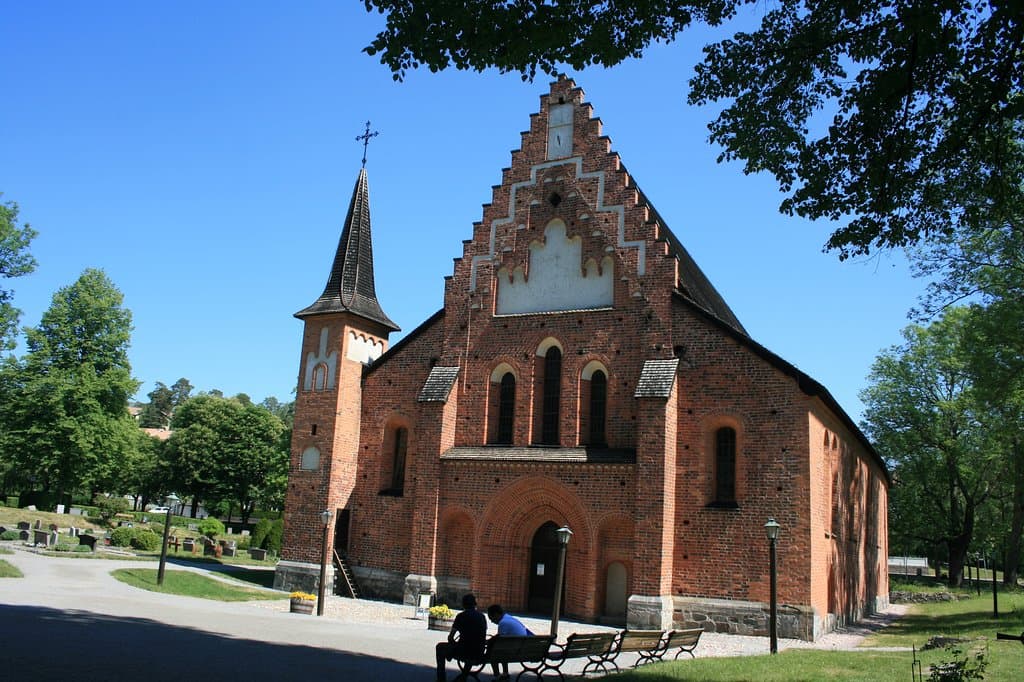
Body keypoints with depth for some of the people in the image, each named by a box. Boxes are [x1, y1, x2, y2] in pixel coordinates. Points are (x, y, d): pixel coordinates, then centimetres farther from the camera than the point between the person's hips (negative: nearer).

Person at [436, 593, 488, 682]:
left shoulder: (461, 616, -5)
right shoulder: (482, 616, 9)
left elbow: (450, 637, -5)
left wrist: (454, 644, 18)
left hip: (465, 652, -5)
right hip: (479, 654, 5)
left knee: (440, 647, 19)